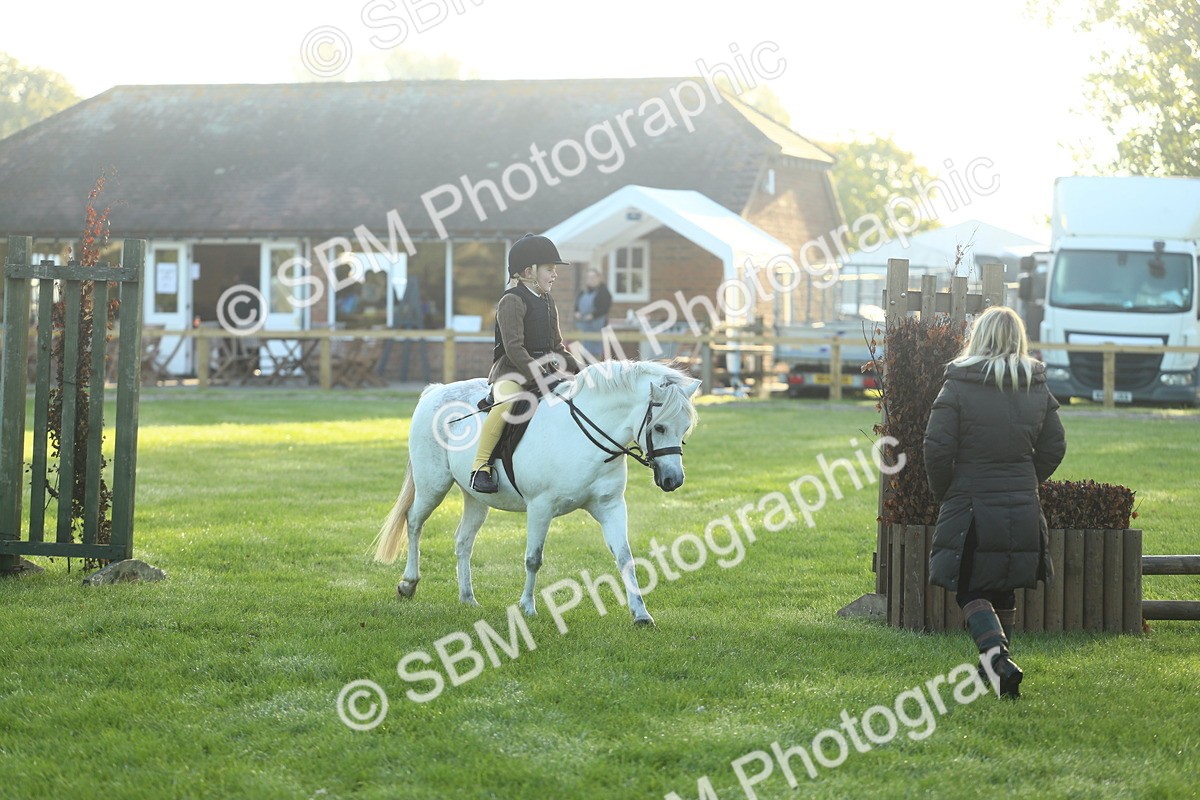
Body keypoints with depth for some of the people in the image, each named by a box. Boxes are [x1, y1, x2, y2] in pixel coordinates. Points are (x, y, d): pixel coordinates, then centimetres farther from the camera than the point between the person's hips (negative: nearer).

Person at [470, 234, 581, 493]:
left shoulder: (548, 304, 19)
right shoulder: (512, 301, -9)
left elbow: (557, 347, 24)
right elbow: (514, 347, -19)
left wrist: (577, 371, 9)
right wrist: (534, 374, -28)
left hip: (544, 370, 9)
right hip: (511, 371, -9)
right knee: (507, 402, -36)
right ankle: (481, 466, -31)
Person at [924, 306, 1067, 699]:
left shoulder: (957, 388, -10)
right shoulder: (1038, 390, 3)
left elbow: (937, 447, -12)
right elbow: (1054, 447, 8)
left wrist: (943, 493, 4)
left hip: (970, 506, -4)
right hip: (1022, 510, 4)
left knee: (971, 591, 1)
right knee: (1004, 590, 19)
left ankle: (998, 657, -19)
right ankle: (999, 657, 27)